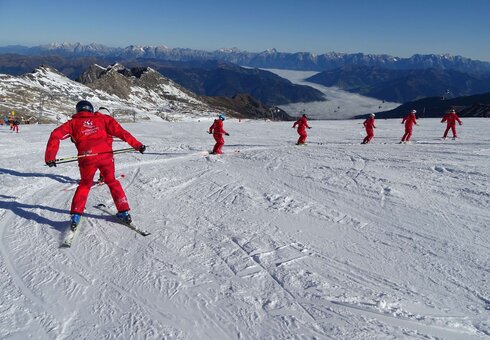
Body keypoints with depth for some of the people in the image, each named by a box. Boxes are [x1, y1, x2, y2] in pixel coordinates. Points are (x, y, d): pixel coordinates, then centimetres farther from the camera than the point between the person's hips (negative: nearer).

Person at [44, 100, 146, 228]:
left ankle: (75, 215, 15)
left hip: (87, 158, 0)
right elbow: (120, 131, 10)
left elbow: (55, 135, 8)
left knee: (85, 184, 23)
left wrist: (50, 157, 8)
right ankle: (124, 212, 19)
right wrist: (137, 145, 6)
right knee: (112, 182, 21)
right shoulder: (102, 118, 21)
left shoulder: (73, 122, 21)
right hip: (106, 155, 1)